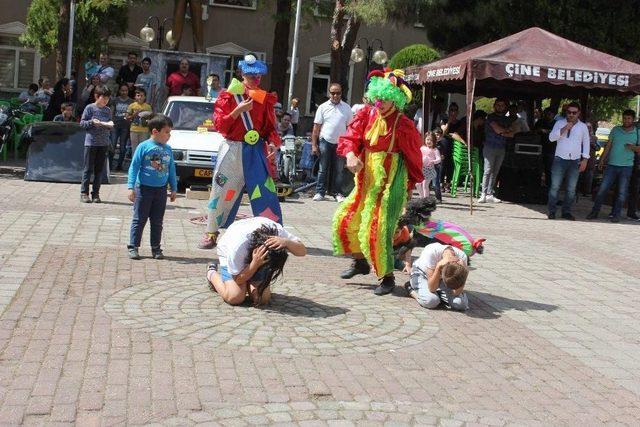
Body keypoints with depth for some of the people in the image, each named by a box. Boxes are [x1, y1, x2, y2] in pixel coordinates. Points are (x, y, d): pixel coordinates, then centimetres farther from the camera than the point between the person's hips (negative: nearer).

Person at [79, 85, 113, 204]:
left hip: (104, 143, 4)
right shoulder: (90, 108, -3)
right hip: (91, 142, -4)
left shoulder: (108, 110, 10)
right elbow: (82, 123, -1)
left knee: (99, 169, 7)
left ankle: (96, 193, 13)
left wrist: (110, 125, -7)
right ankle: (84, 193, 5)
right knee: (88, 169, -1)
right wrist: (92, 122, -17)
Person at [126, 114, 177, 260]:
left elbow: (171, 170, 14)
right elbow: (134, 167, -7)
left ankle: (156, 248, 19)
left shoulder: (168, 150, 6)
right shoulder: (144, 147, -8)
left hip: (161, 190, 4)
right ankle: (133, 247, 10)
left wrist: (174, 189, 14)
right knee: (139, 220, 2)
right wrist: (130, 187, -13)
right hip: (144, 188, -4)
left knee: (157, 222, 10)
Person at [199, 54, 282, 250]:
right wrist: (239, 110, -18)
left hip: (257, 152, 2)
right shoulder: (228, 96, -1)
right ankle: (211, 233, 18)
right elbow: (219, 124, -8)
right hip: (232, 150, -2)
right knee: (222, 192, 5)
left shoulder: (265, 98, 6)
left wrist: (272, 142, -11)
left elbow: (270, 126, 9)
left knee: (265, 192, -2)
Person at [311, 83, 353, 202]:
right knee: (323, 169, 5)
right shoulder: (323, 107, 1)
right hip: (325, 142, -1)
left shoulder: (346, 108, 3)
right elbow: (316, 127, 1)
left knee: (338, 170, 7)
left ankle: (337, 192, 15)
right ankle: (320, 192, 9)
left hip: (340, 143, 1)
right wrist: (314, 144, -4)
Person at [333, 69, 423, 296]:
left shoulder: (404, 125, -13)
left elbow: (413, 156, -4)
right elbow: (350, 137, -3)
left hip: (390, 183, -6)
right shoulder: (366, 114, 0)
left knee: (377, 230, -11)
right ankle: (360, 262, 32)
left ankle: (387, 277, 7)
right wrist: (350, 155, -24)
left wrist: (410, 185, 2)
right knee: (345, 219, 10)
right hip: (366, 180, 6)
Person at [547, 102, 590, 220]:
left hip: (575, 161, 2)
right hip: (560, 159, -2)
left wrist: (585, 159, 5)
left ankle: (566, 211, 13)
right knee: (555, 186, -6)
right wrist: (564, 129, -16)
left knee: (571, 189, 4)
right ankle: (551, 211, 0)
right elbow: (551, 137, -5)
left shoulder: (583, 126, 9)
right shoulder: (560, 123, 5)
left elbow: (586, 143, 12)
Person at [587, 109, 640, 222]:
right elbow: (608, 146, 11)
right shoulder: (615, 130, 6)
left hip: (626, 167, -1)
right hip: (611, 165, 1)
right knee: (602, 189, -1)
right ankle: (594, 212, 6)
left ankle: (616, 214, 11)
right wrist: (602, 160, 7)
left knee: (622, 192, 2)